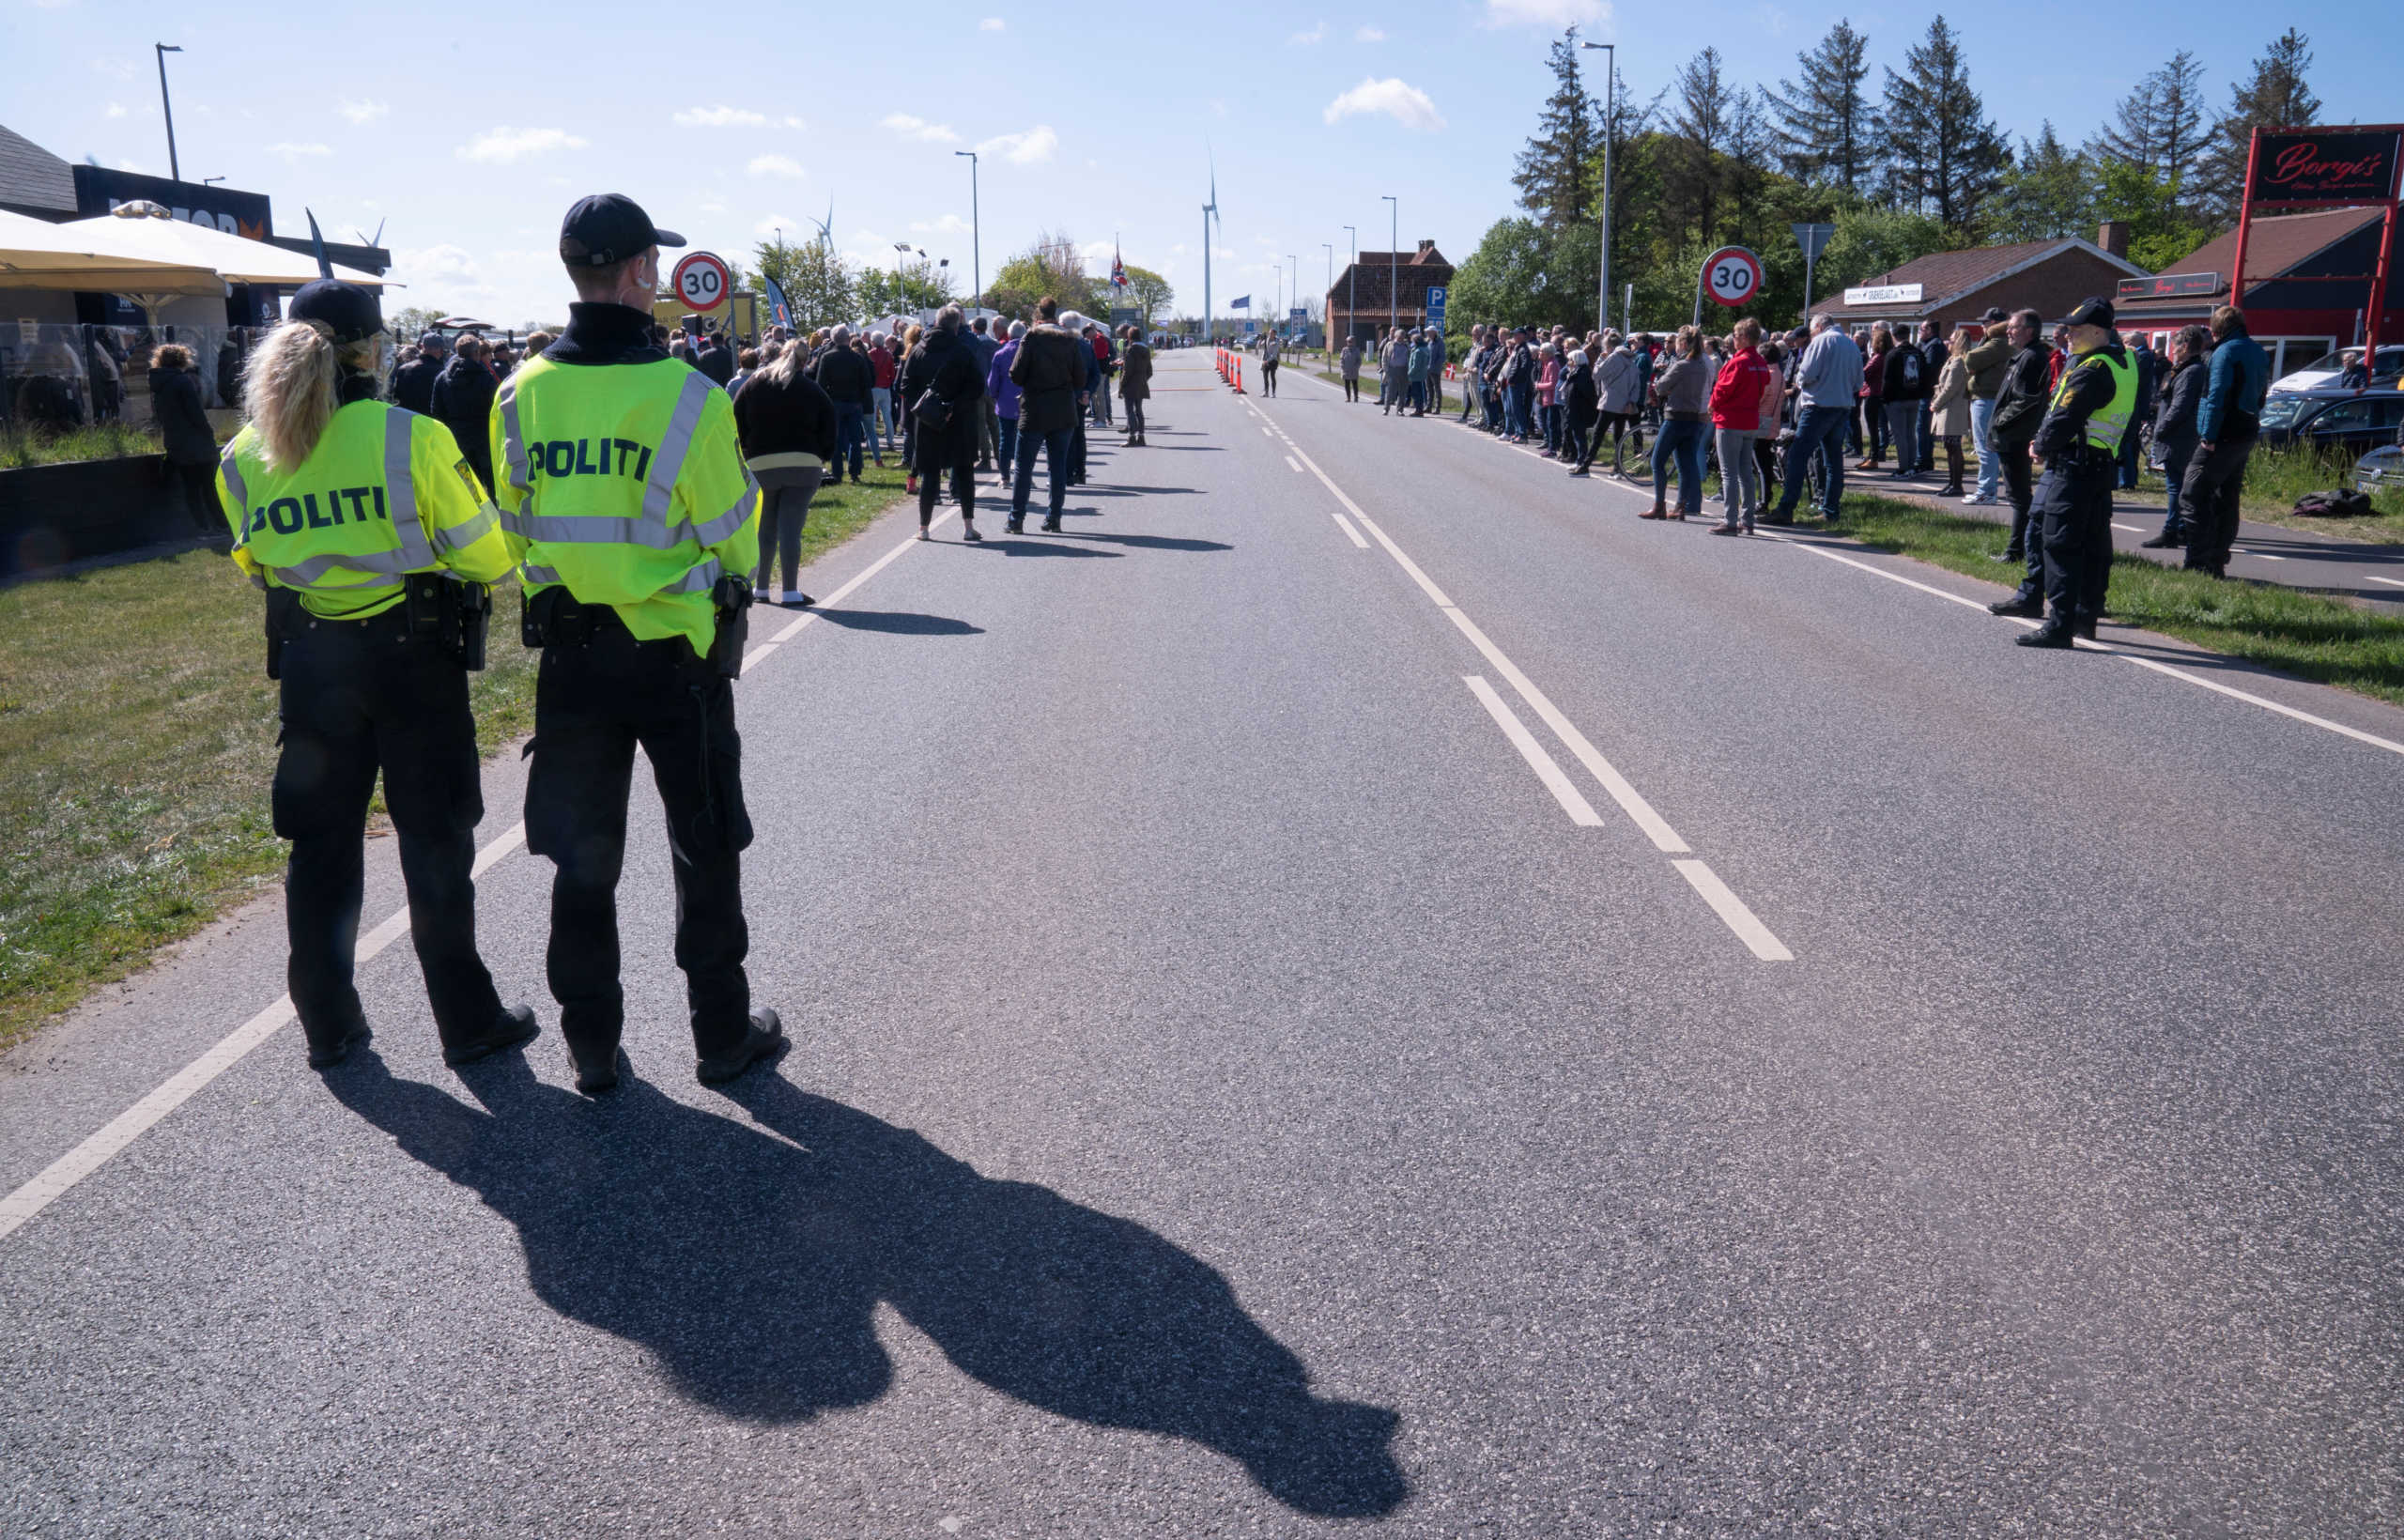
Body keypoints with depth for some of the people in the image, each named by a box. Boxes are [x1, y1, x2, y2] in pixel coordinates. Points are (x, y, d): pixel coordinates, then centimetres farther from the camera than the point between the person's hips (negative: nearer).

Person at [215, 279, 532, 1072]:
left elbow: (258, 565, 14)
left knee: (322, 841, 14)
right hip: (411, 651, -4)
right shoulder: (410, 437, -14)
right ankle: (467, 1021, 14)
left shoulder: (245, 455, 1)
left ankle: (327, 1023, 24)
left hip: (308, 660, 4)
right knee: (435, 840, 6)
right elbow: (486, 554, -10)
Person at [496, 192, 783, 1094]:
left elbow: (518, 528, 6)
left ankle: (591, 1048, 24)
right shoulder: (686, 396, -17)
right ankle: (723, 1036, 22)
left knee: (582, 857, 14)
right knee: (704, 852, 12)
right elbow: (732, 537, -8)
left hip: (569, 654, 3)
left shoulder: (522, 394, -4)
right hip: (676, 653, -3)